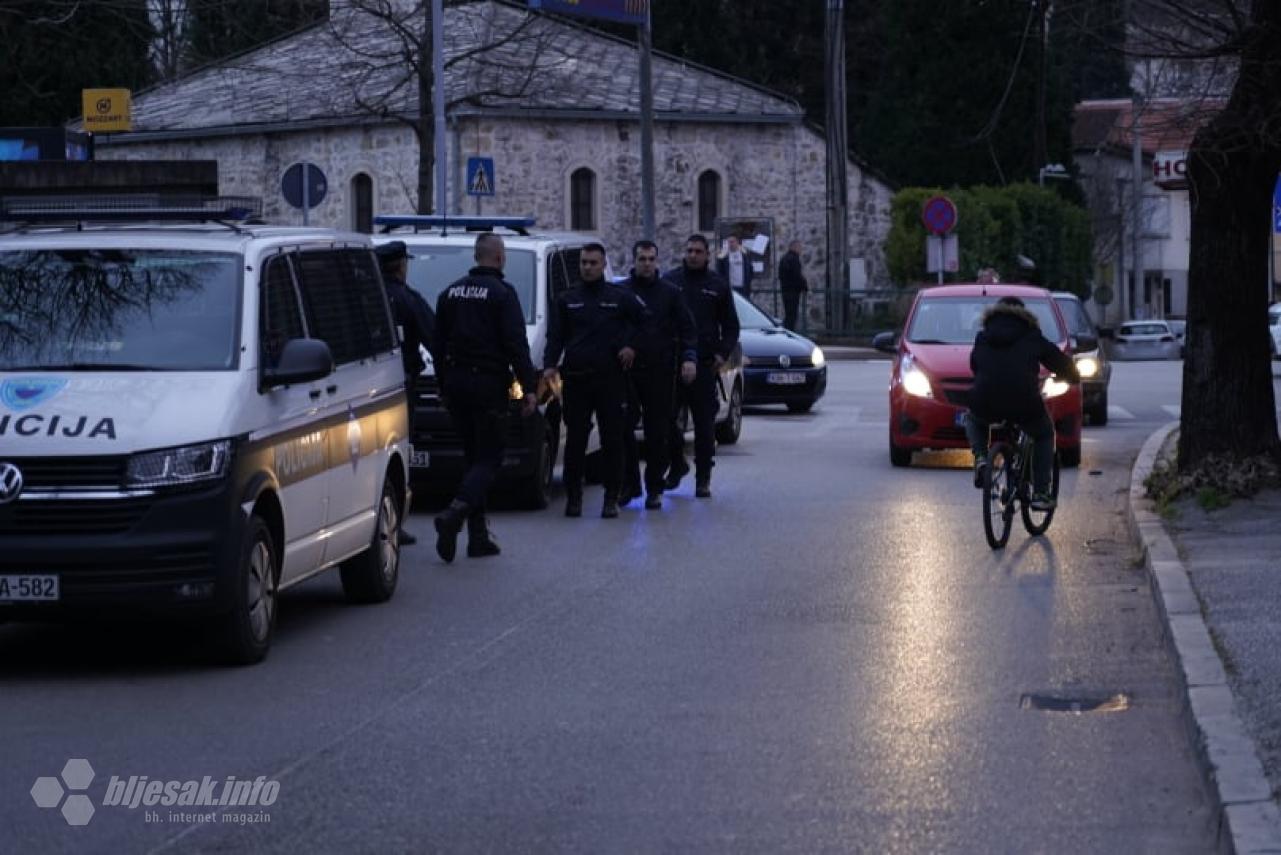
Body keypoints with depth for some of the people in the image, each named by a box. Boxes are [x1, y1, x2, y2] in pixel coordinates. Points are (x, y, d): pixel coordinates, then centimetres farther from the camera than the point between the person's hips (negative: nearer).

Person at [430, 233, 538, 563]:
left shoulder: (451, 293, 12)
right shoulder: (502, 293, -8)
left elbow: (438, 345, 16)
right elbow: (516, 345, -13)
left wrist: (444, 386, 23)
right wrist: (529, 388, -11)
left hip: (456, 384, 6)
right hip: (489, 385, -6)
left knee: (474, 456, 13)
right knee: (488, 458, -4)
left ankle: (479, 535, 10)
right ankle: (454, 514, -27)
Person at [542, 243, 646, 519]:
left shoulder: (620, 298, 7)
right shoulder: (567, 300, 11)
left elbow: (645, 322, 16)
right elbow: (555, 336, 7)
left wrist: (632, 346, 4)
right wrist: (550, 365, -8)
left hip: (610, 379, -1)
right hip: (575, 379, 1)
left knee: (612, 440, 0)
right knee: (575, 441, 1)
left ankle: (611, 498, 6)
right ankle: (573, 496, 7)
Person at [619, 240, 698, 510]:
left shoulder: (670, 293, 8)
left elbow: (687, 329, 7)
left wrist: (690, 358, -6)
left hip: (660, 373, 0)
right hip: (627, 373, 0)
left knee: (657, 433, 2)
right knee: (624, 428, -6)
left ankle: (654, 488, 9)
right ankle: (629, 484, 6)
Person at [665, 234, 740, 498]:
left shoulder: (718, 286, 8)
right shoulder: (669, 281, 7)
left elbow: (730, 326, 12)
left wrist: (723, 353, -3)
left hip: (705, 366, 0)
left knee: (705, 423, 1)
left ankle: (703, 478, 8)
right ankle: (677, 464, 20)